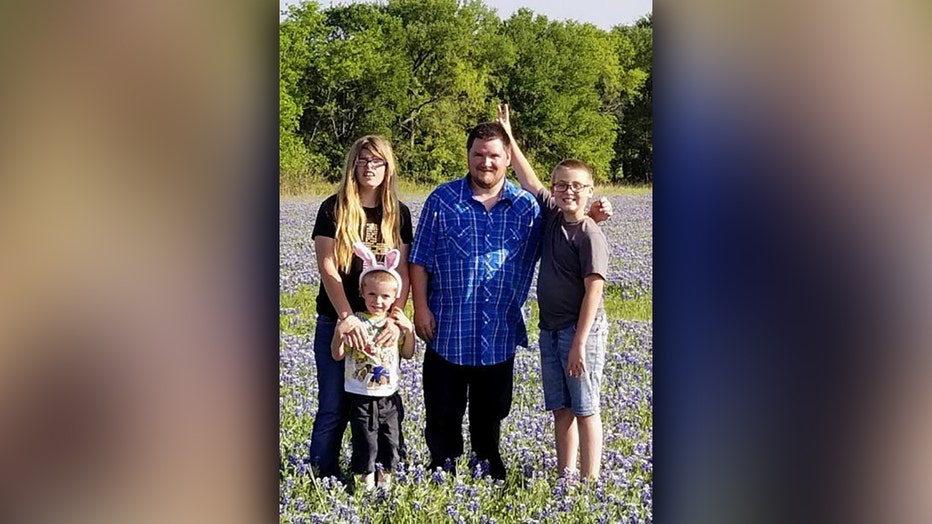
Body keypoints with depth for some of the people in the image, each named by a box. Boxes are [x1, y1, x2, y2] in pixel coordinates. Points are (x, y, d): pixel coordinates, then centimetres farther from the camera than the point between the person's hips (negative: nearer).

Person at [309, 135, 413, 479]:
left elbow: (402, 272, 1)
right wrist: (347, 317, -22)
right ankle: (323, 479, 12)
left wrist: (395, 318, -14)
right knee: (333, 407, 0)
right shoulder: (334, 209, -3)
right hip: (337, 324, -2)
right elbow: (327, 269, -10)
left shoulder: (399, 214, 5)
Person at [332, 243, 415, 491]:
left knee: (391, 442, 12)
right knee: (365, 443, 2)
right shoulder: (354, 322, -12)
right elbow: (337, 355, -11)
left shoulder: (395, 323, 1)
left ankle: (385, 479, 31)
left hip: (389, 396, 4)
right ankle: (365, 482, 19)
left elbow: (408, 354, 8)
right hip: (360, 397, -4)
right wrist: (339, 333, -30)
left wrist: (409, 329, -7)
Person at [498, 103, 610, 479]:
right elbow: (529, 181, 19)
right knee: (560, 408, 12)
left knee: (584, 408, -3)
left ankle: (590, 481, 2)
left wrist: (579, 343, -20)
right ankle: (565, 475, 19)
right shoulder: (552, 216, 8)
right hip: (550, 328, 8)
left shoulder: (590, 234, -13)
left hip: (581, 329, -8)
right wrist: (508, 137, 18)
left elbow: (594, 290, -17)